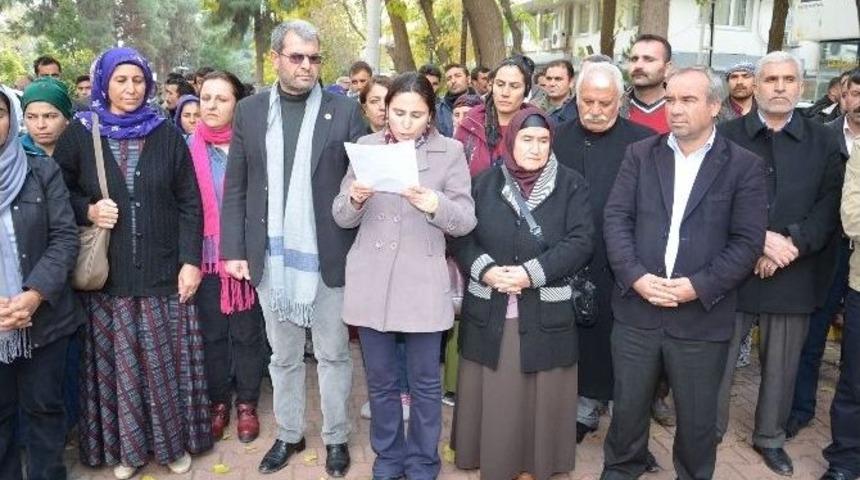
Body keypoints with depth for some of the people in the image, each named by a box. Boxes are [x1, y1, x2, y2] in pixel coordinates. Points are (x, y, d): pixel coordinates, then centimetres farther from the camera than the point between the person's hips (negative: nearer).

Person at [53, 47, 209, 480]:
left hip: (162, 270, 0)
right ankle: (124, 444, 24)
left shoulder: (167, 135, 2)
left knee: (165, 359, 6)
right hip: (106, 272, 0)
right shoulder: (79, 133, 1)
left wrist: (190, 260, -5)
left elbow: (190, 203, 1)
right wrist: (87, 210, -11)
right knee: (117, 361, 8)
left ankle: (174, 440, 22)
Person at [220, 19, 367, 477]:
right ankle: (289, 434, 33)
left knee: (333, 353, 11)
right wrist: (234, 250, 1)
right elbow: (235, 187, 6)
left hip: (327, 256, -2)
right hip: (271, 258, 2)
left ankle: (336, 437, 28)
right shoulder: (249, 111, 5)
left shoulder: (345, 111, -1)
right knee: (283, 356, 16)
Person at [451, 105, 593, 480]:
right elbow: (460, 235, 3)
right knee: (492, 395, 9)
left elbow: (580, 242, -8)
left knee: (541, 397, 7)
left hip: (545, 314, -1)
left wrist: (532, 272, -18)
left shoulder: (571, 185, 1)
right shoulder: (485, 182, 6)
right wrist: (485, 269, -15)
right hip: (488, 312, 1)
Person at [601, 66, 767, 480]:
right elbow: (616, 218, -1)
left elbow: (748, 241, -6)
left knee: (697, 419, 14)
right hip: (636, 310, 2)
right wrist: (635, 276, -14)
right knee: (627, 407, 15)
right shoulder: (640, 154, 5)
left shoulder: (744, 165, -1)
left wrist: (699, 287, -16)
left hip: (702, 318, -1)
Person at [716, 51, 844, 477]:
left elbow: (830, 206, 0)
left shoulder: (823, 141, 7)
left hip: (794, 275, 2)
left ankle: (770, 437, 32)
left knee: (781, 365, 13)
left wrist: (793, 244, -14)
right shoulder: (728, 135, 1)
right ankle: (709, 433, 24)